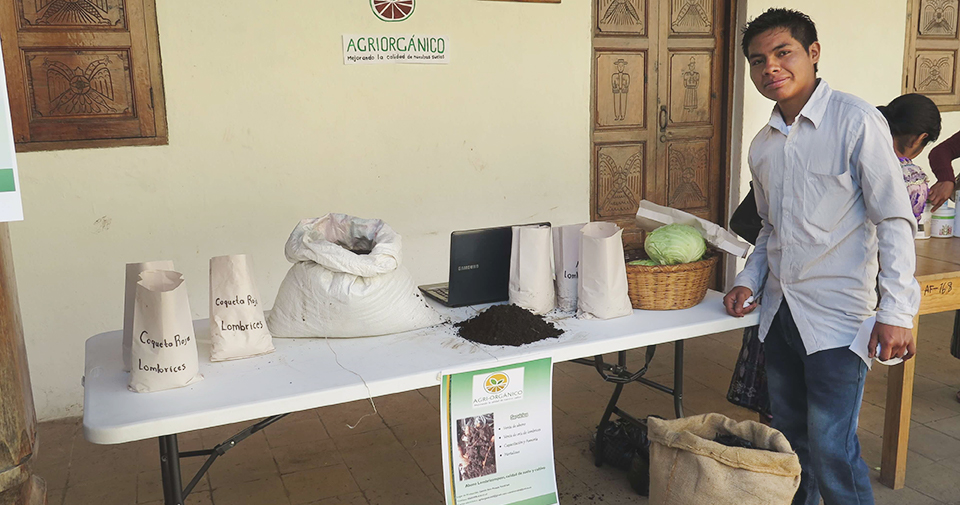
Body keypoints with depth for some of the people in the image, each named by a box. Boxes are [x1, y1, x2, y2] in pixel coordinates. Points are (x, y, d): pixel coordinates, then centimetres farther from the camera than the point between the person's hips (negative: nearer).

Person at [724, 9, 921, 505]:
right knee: (789, 439, 16)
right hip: (779, 312, 6)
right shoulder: (762, 145, 10)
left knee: (831, 450, -4)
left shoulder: (855, 121, -9)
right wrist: (749, 280, 6)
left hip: (836, 315, -6)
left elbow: (894, 219, -11)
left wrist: (896, 311, -17)